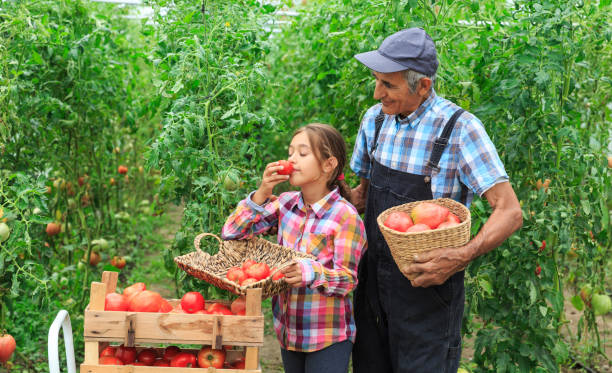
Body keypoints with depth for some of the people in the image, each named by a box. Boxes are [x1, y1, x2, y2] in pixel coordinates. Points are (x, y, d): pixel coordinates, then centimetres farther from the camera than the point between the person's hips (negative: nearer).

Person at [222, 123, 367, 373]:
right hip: (287, 328, 5)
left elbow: (347, 279, -17)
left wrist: (310, 273, -35)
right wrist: (262, 193, -12)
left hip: (328, 337, -5)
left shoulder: (345, 216, -16)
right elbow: (232, 233, -3)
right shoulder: (285, 203, 0)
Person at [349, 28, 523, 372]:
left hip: (429, 284, -5)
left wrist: (461, 257, -35)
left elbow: (510, 212, -20)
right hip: (374, 276, 6)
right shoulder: (375, 118, 1)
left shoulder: (460, 128, -18)